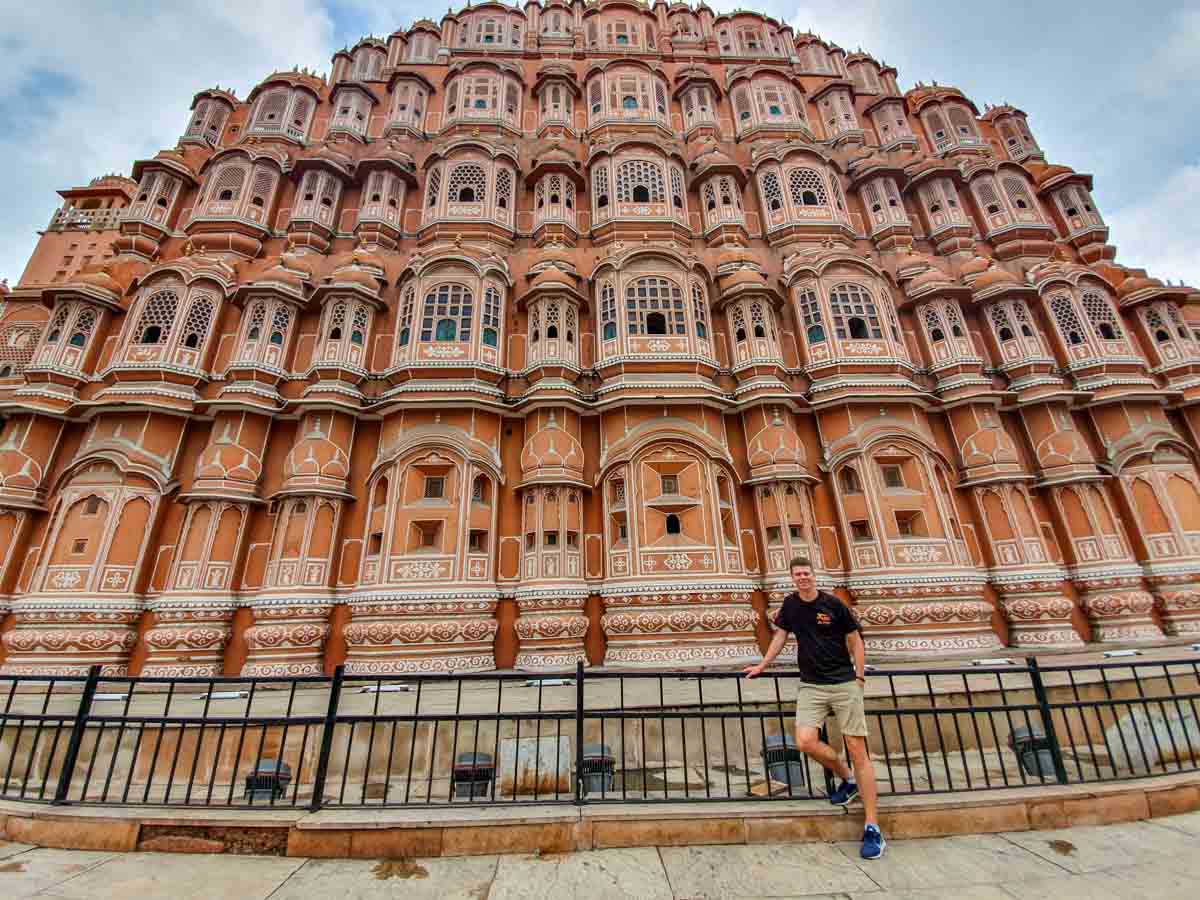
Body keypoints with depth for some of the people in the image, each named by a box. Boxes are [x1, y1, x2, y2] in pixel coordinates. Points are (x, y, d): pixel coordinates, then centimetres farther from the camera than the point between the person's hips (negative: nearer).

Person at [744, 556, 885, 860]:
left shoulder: (833, 604, -6)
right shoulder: (790, 604, 4)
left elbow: (855, 640, 3)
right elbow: (780, 636, 14)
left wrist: (860, 677, -1)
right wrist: (761, 666, 15)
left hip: (844, 683, -3)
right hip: (811, 686, 3)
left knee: (857, 750, -3)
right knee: (805, 742, -13)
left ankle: (872, 828, 9)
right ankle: (847, 779, 17)